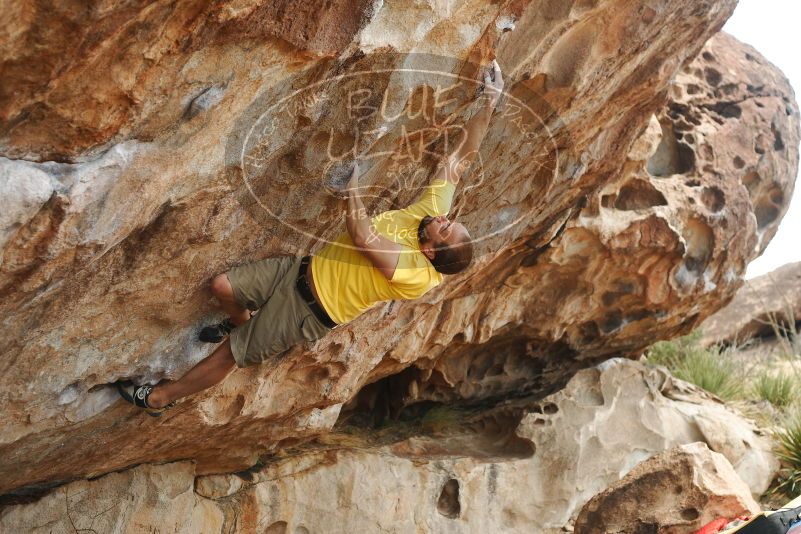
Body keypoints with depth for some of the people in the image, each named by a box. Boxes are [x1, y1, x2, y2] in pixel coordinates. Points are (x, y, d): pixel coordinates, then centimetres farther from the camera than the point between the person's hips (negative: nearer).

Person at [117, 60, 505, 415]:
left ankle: (158, 399, 23)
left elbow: (362, 236, -36)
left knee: (229, 354, 2)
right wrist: (489, 101, -14)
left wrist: (352, 180, -31)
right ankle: (243, 324, 39)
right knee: (222, 287, 4)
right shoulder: (432, 209, -11)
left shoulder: (418, 277, -30)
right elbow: (461, 159, -8)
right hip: (305, 268, 7)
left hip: (310, 311, -6)